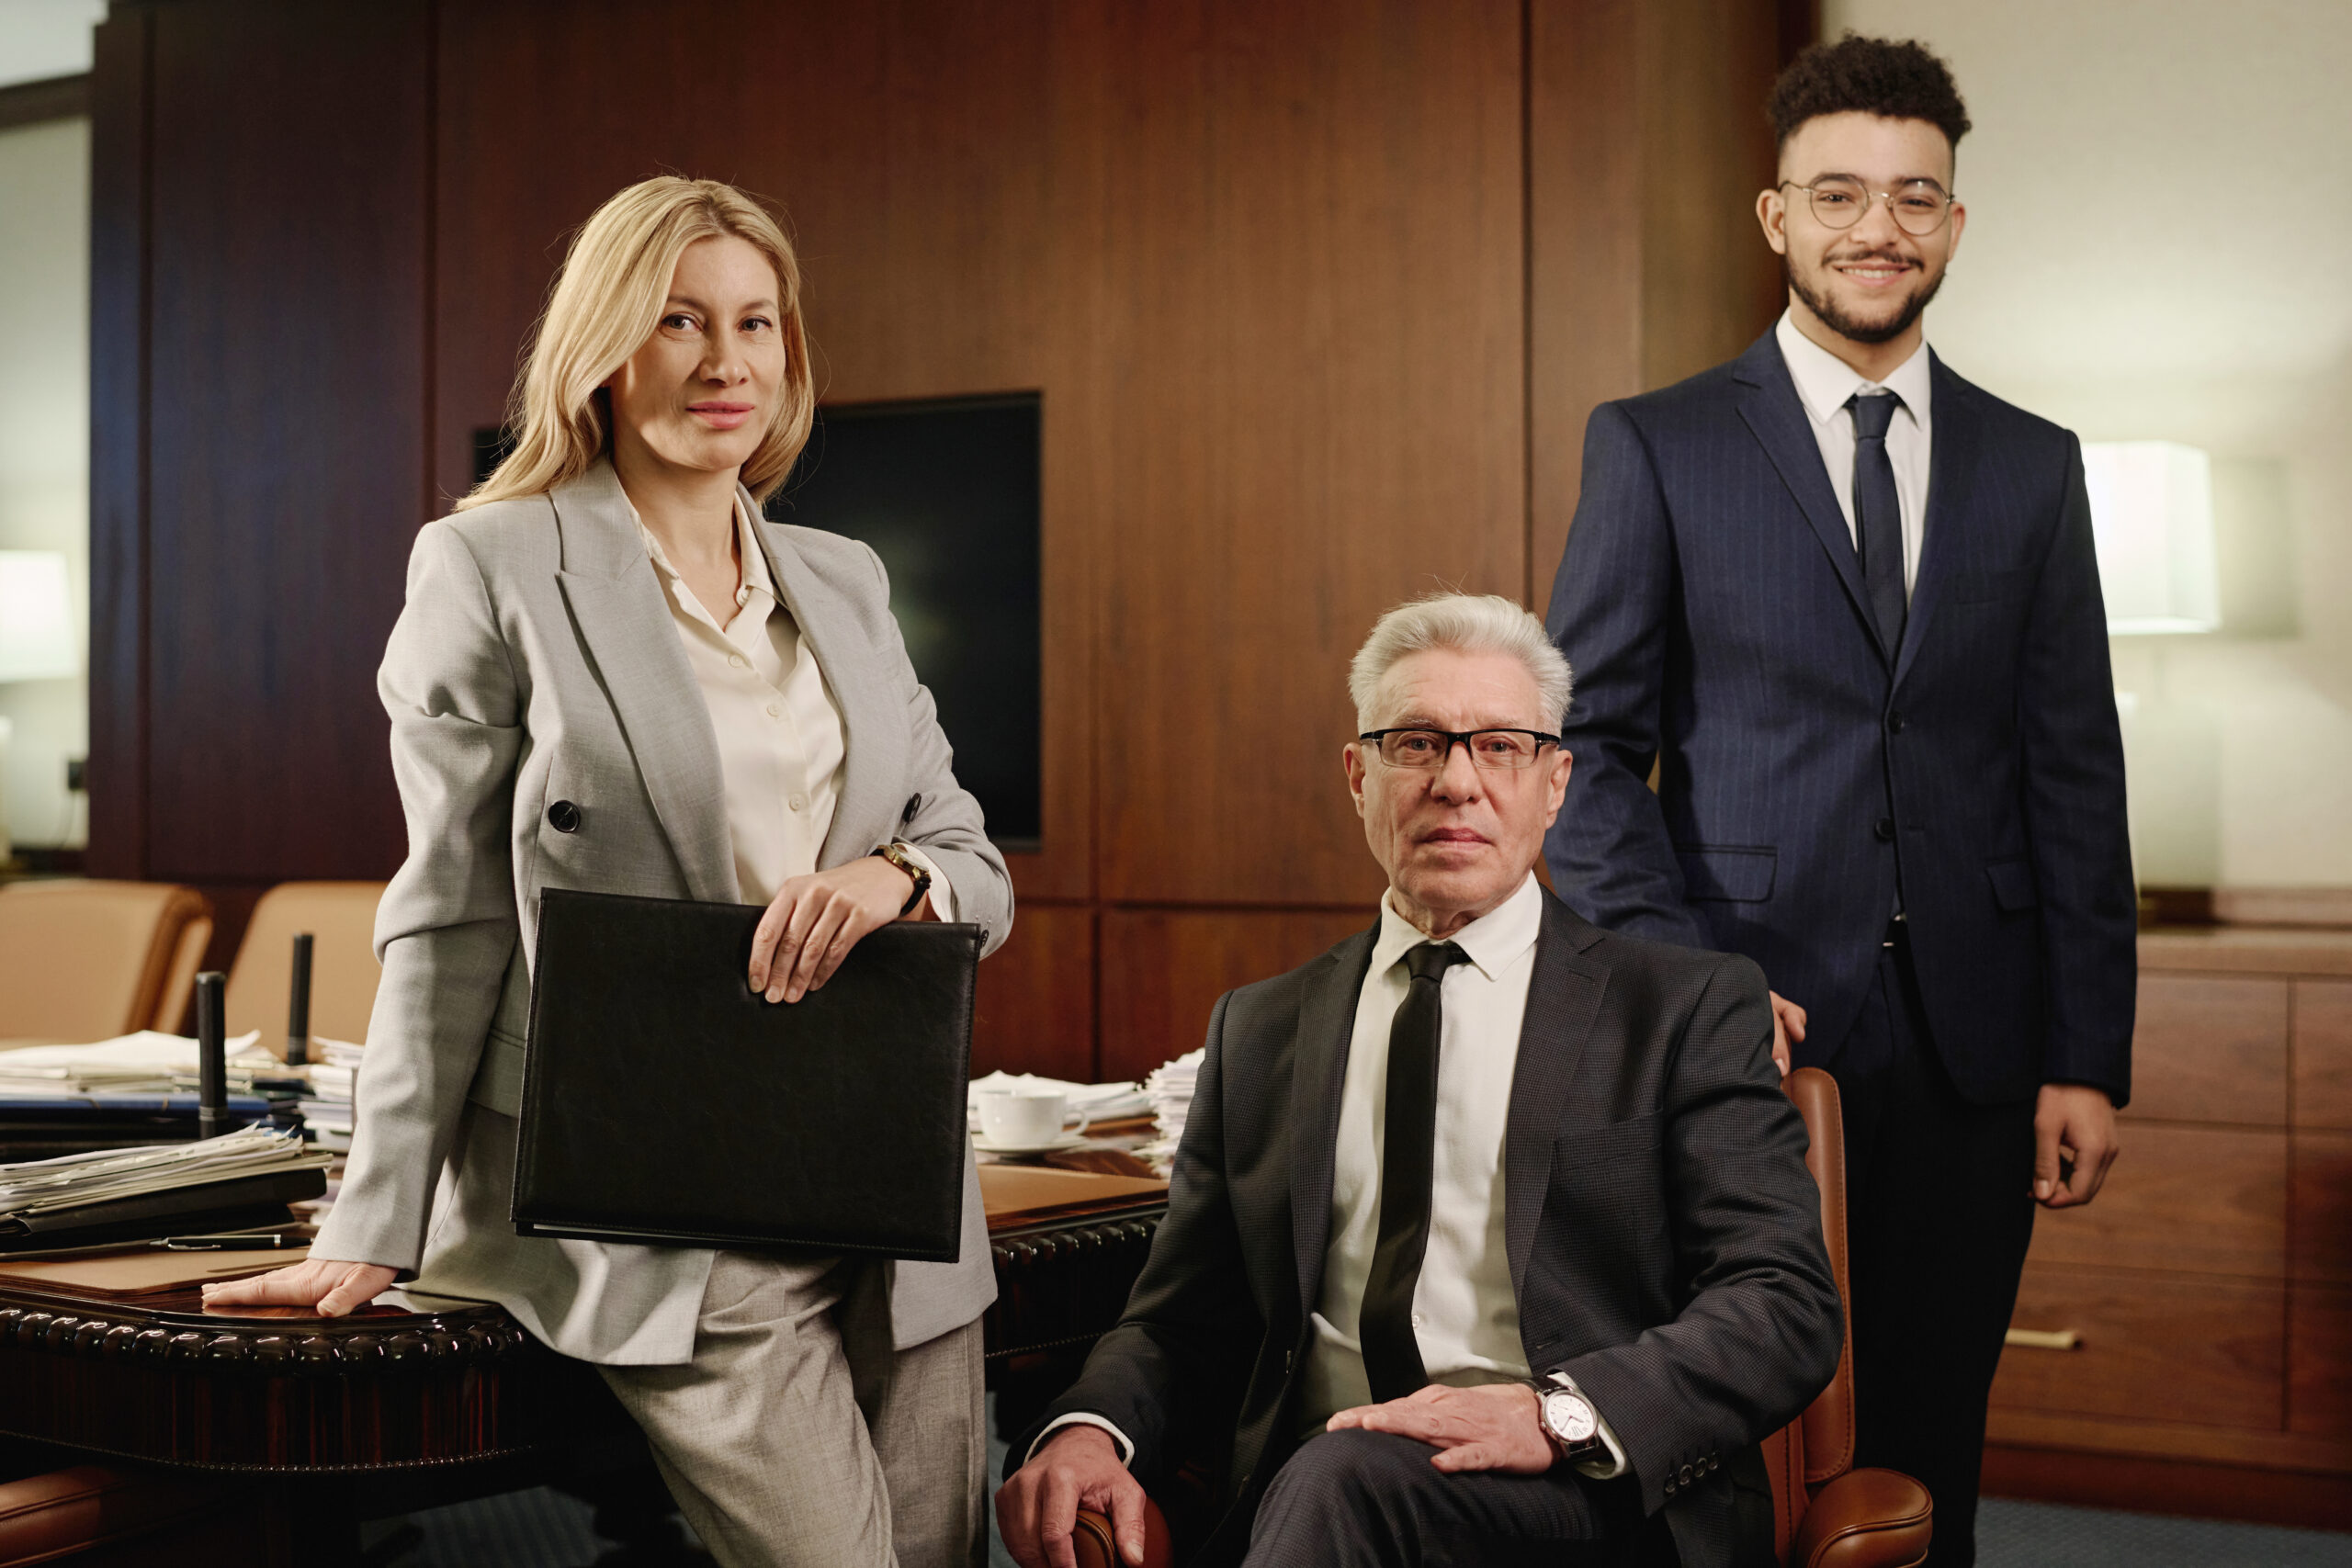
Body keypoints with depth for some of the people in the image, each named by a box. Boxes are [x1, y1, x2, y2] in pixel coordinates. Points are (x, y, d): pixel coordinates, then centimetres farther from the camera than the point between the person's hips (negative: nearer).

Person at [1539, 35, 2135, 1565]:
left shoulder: (2033, 466, 10)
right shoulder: (1655, 448, 2)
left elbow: (2075, 777, 8)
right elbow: (1585, 748, -1)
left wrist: (2089, 1059, 2)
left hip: (1968, 1047, 3)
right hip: (1739, 1038, -2)